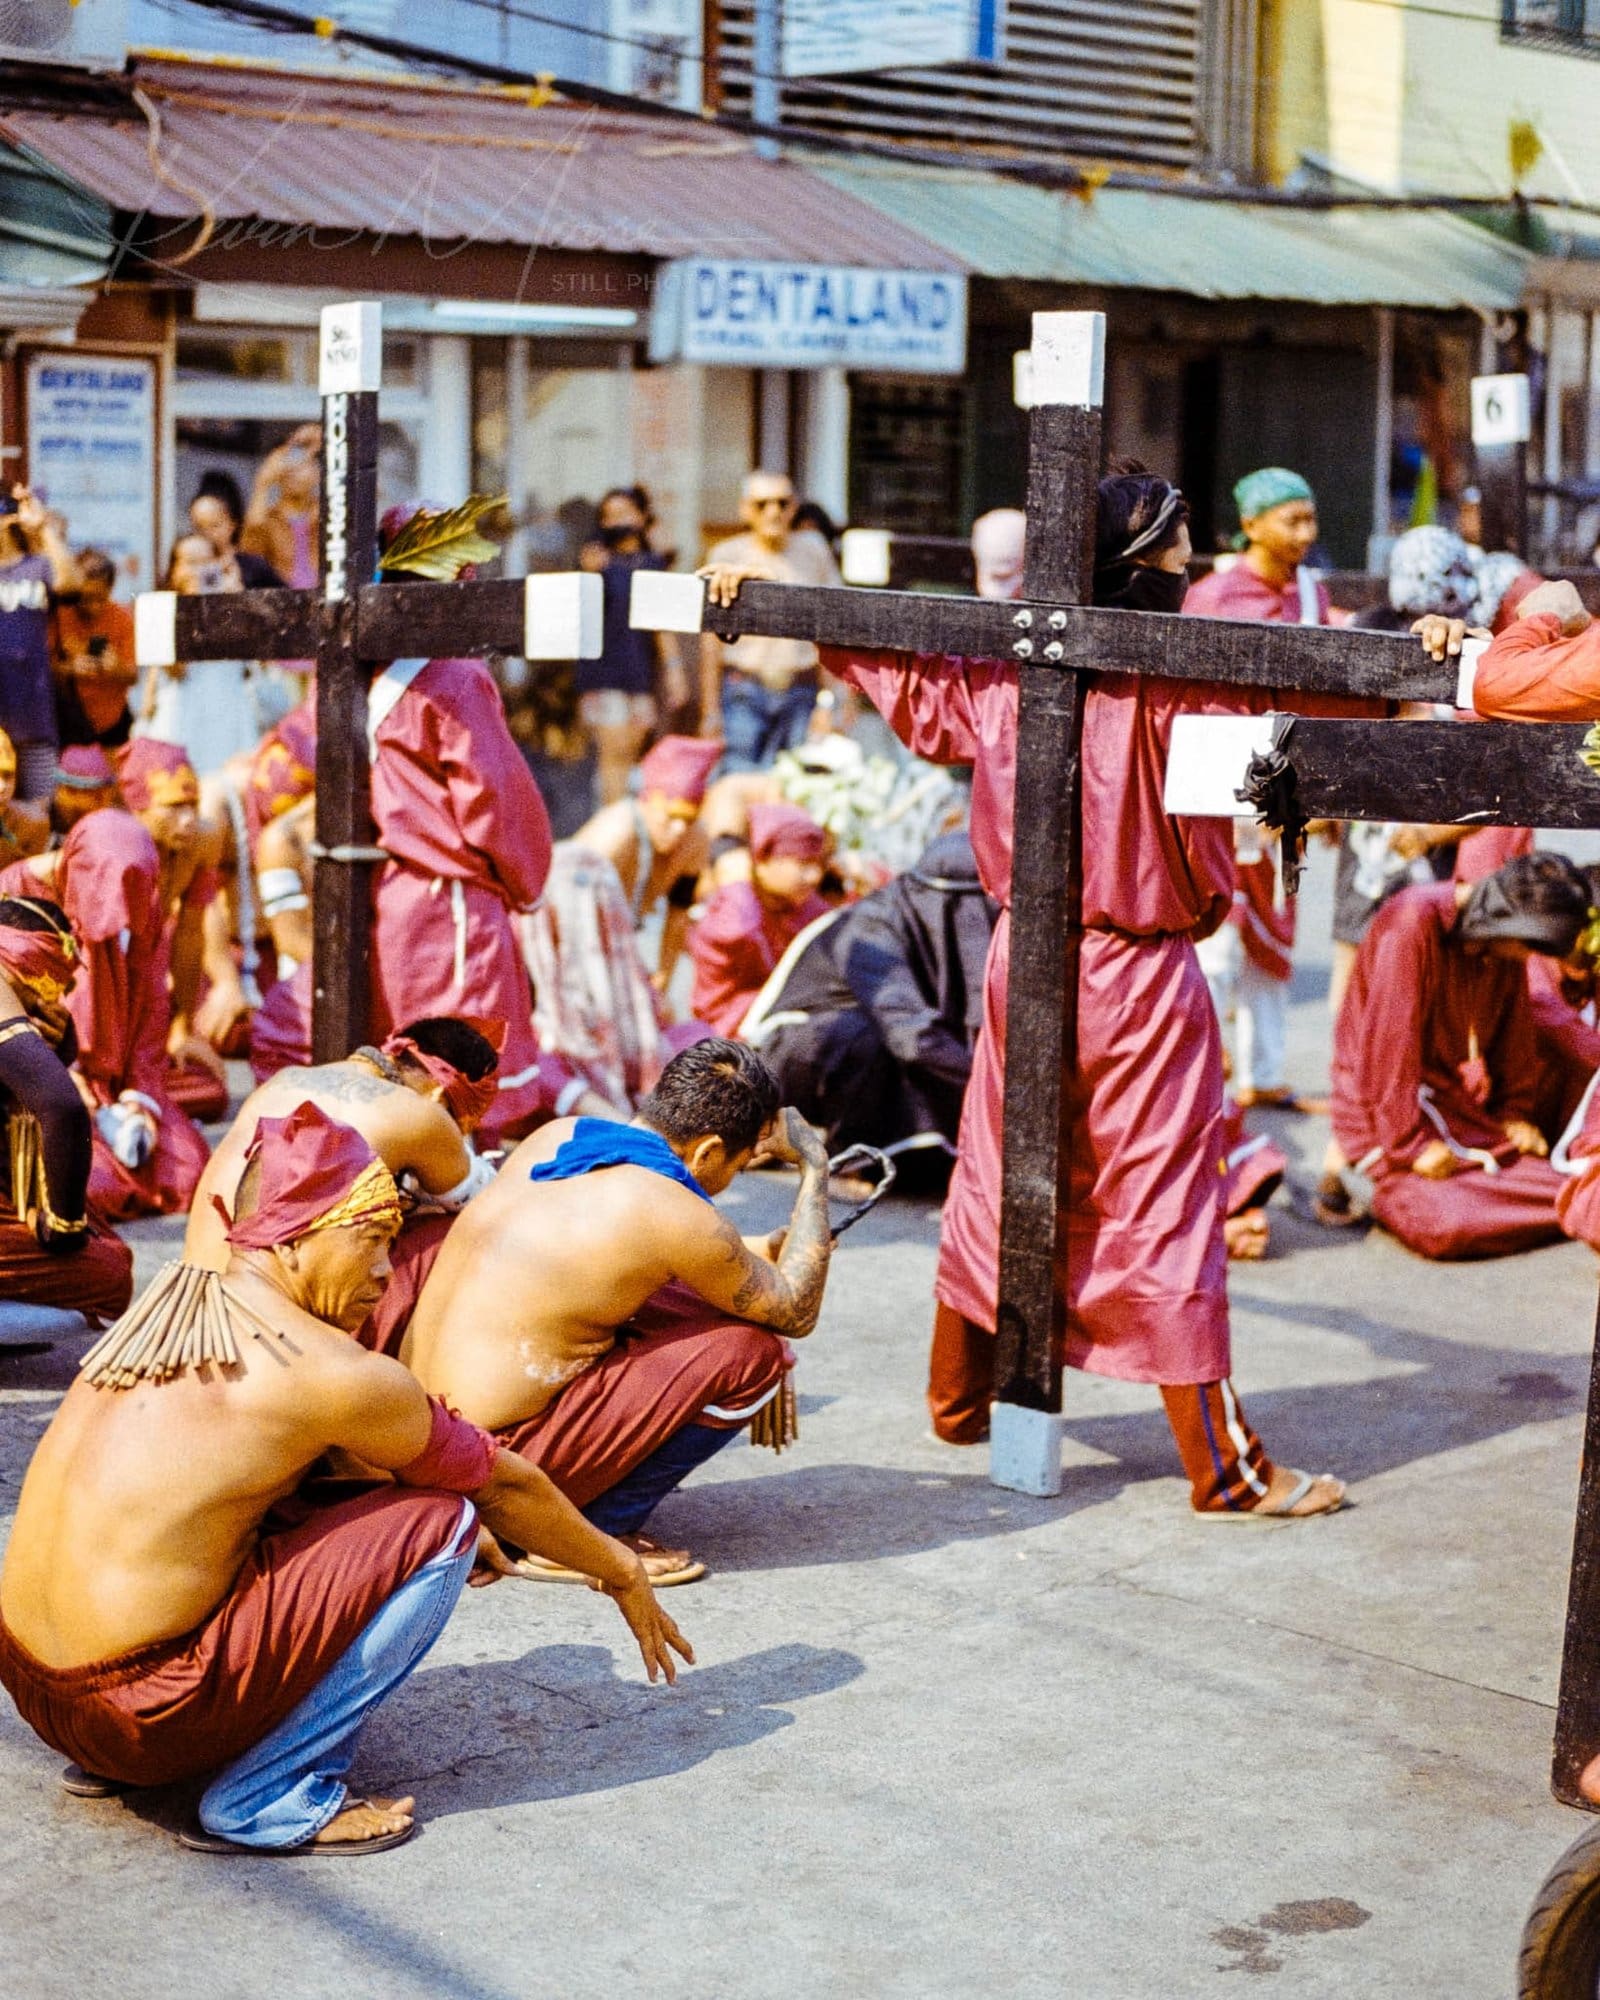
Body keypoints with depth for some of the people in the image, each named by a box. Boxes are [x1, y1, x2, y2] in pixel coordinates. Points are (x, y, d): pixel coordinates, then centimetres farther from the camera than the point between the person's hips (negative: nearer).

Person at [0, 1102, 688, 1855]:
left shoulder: (161, 1312, 12)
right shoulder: (326, 1369, -11)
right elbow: (503, 1487, 3)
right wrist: (622, 1574, 20)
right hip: (142, 1718, -8)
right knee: (438, 1520, -4)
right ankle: (263, 1797, -3)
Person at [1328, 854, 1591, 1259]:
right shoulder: (1412, 924, -20)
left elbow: (1514, 1029, 17)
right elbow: (1386, 1043, -23)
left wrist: (1516, 1112, 7)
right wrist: (1412, 1144, -23)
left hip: (1466, 1108, 8)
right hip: (1389, 1108, -8)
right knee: (1447, 1224, -30)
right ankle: (1398, 1194, 2)